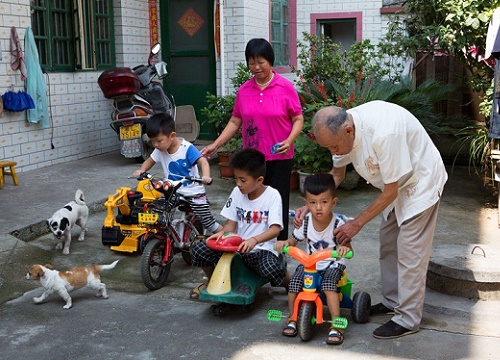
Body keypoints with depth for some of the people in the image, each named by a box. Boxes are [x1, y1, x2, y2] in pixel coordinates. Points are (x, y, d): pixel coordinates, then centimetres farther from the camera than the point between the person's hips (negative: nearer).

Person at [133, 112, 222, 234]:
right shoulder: (160, 150, -3)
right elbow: (150, 161, 12)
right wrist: (141, 170, -11)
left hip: (194, 193, -5)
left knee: (207, 221, -4)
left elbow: (203, 162, -29)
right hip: (173, 193, 5)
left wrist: (206, 176, -50)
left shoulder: (187, 148, -19)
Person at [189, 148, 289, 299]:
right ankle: (212, 280, 18)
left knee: (271, 268, -37)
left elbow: (275, 229, -20)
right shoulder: (237, 192, 3)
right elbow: (231, 223, 6)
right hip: (236, 246, 4)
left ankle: (291, 284, 2)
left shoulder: (272, 195, -11)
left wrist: (254, 240, -38)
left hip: (261, 249, -4)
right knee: (199, 250, -14)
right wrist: (222, 232, -18)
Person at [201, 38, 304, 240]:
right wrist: (216, 144, 5)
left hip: (279, 157, -3)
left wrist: (289, 140, -17)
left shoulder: (285, 87, -3)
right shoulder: (244, 90, 7)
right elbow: (235, 121, 12)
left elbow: (298, 119, -1)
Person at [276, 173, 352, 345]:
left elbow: (348, 249, -16)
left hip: (332, 264, -3)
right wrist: (284, 243, -18)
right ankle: (292, 318, 2)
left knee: (328, 282, -32)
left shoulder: (338, 224, -16)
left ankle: (336, 325, -22)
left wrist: (344, 248, -40)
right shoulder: (305, 223, -6)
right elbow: (293, 241, 5)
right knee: (294, 281, -21)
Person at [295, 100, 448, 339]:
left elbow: (390, 192, -28)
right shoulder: (341, 129, -14)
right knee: (388, 244, 15)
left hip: (420, 183, -8)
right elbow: (337, 174, 4)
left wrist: (357, 224, -20)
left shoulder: (384, 133, -39)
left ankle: (408, 320, 4)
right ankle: (392, 301, 30)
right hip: (396, 187, 8)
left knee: (410, 252, -6)